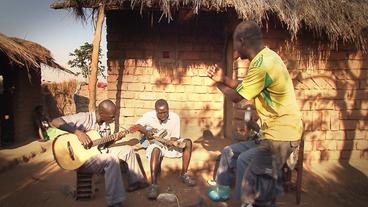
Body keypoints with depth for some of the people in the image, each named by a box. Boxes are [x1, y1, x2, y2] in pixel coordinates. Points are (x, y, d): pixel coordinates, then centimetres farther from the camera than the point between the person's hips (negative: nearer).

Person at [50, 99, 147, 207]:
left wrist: (114, 139, -8)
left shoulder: (105, 124, 2)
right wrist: (78, 132, -36)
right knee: (112, 159, -33)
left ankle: (135, 182, 16)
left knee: (128, 150, 2)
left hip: (98, 152, 8)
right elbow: (55, 121, -28)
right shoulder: (84, 118, -21)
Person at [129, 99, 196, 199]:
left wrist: (173, 142, -31)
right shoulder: (149, 116, -12)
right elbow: (136, 126, -5)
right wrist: (144, 130, -24)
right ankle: (153, 184, -40)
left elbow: (174, 137, -8)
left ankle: (184, 174, -11)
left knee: (187, 142, -20)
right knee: (156, 150, -38)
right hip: (155, 144, -2)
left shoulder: (175, 117, -11)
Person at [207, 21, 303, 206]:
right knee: (230, 153, 13)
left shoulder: (261, 65, -23)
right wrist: (224, 78, 1)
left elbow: (237, 97, -13)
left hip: (281, 134, -10)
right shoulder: (266, 56, 7)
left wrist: (218, 84, 5)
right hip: (277, 130, 10)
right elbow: (245, 87, 13)